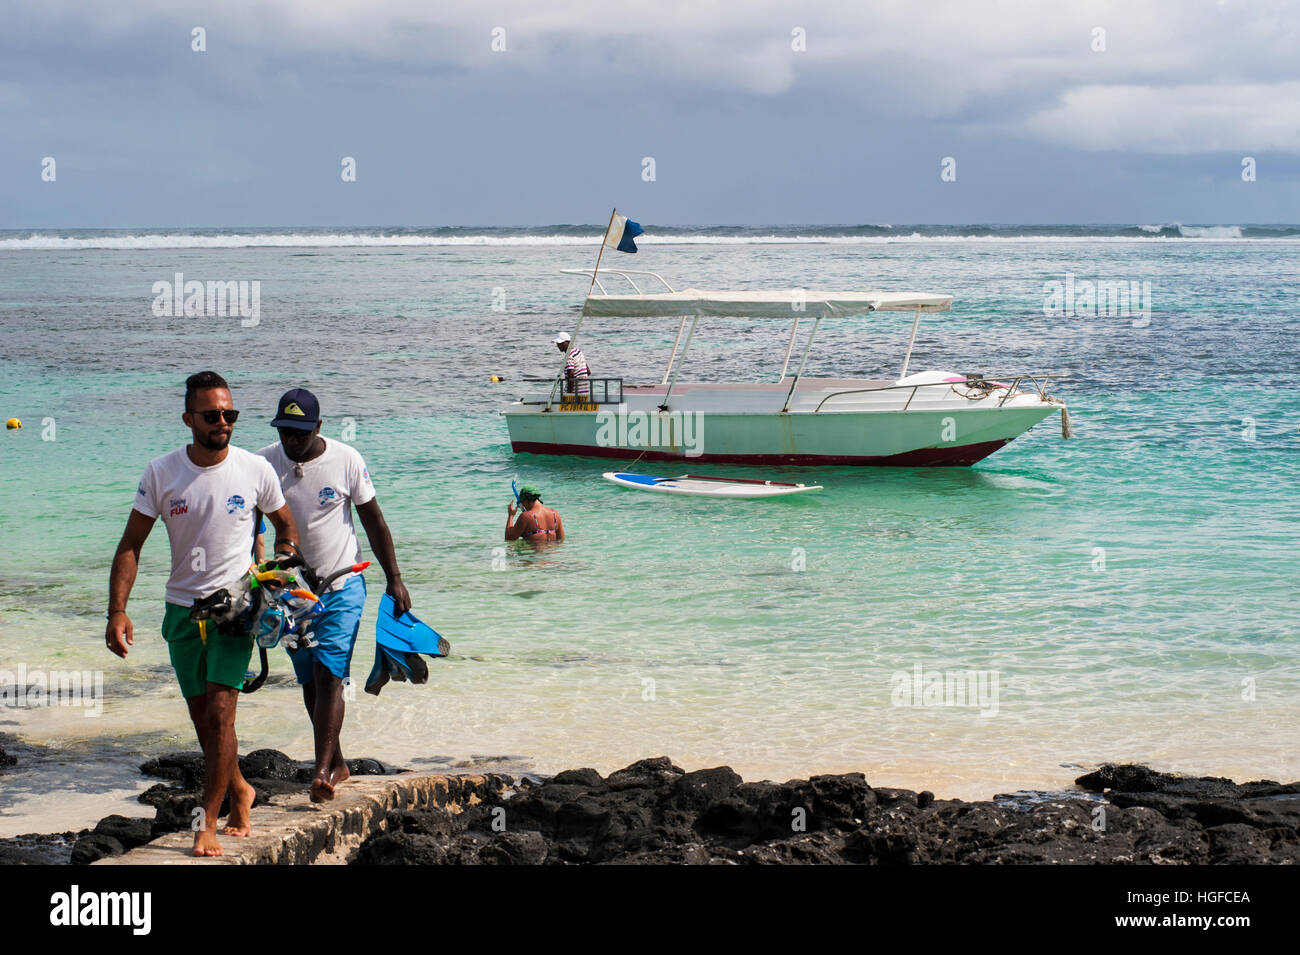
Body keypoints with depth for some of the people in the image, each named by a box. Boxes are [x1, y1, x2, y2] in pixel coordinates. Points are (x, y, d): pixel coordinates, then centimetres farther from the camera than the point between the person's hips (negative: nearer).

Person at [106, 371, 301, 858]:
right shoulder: (161, 473, -4)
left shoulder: (255, 471, -4)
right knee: (204, 717, 9)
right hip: (183, 606, 2)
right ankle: (238, 790, 35)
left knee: (220, 710, -14)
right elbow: (131, 546, -2)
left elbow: (285, 524, 14)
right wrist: (117, 611, -12)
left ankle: (207, 822, -9)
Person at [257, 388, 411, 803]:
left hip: (342, 586, -3)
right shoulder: (264, 464, -6)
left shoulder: (346, 460, -9)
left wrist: (394, 579, 0)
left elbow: (374, 520, 0)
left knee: (329, 676, -14)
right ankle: (337, 763, 22)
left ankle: (322, 771, -19)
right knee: (310, 681, 9)